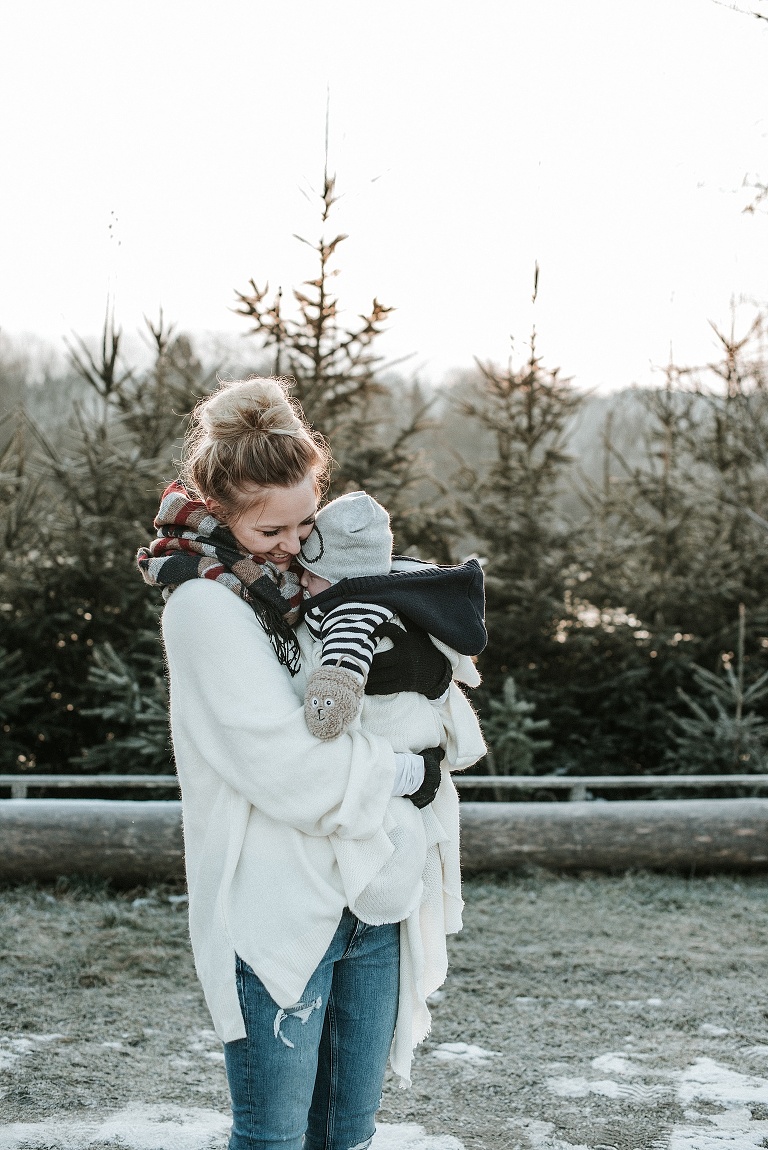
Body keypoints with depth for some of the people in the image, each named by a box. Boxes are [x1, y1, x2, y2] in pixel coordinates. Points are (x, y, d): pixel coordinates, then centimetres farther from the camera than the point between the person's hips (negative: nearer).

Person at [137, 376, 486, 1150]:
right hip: (279, 911, -7)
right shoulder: (205, 604, -13)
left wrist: (424, 715, -13)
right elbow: (293, 771, -20)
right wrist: (402, 772, -9)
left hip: (371, 899, 7)